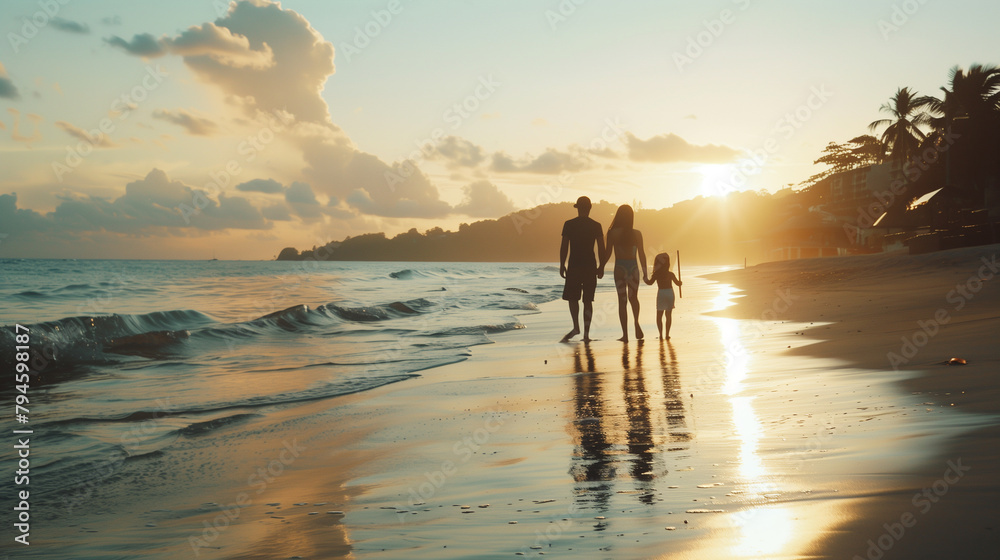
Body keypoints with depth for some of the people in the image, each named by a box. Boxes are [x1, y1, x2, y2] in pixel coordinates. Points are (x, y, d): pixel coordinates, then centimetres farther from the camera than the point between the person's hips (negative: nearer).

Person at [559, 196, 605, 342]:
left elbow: (564, 246, -3)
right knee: (588, 300, 5)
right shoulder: (596, 226, 2)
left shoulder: (569, 224, -2)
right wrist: (601, 267, 9)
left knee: (572, 297, 8)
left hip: (574, 266, -2)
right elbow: (601, 249, 1)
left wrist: (562, 265, 4)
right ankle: (586, 332, 2)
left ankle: (576, 327, -8)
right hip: (590, 266, 2)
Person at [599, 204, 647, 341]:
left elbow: (608, 253, -5)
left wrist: (601, 267, 9)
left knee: (622, 300, 5)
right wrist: (645, 272, 7)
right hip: (633, 267, 1)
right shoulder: (637, 234, -2)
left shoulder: (612, 233, -7)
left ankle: (625, 334, 1)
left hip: (620, 268, -1)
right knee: (633, 298, 22)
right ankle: (636, 322, -1)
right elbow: (641, 254, 0)